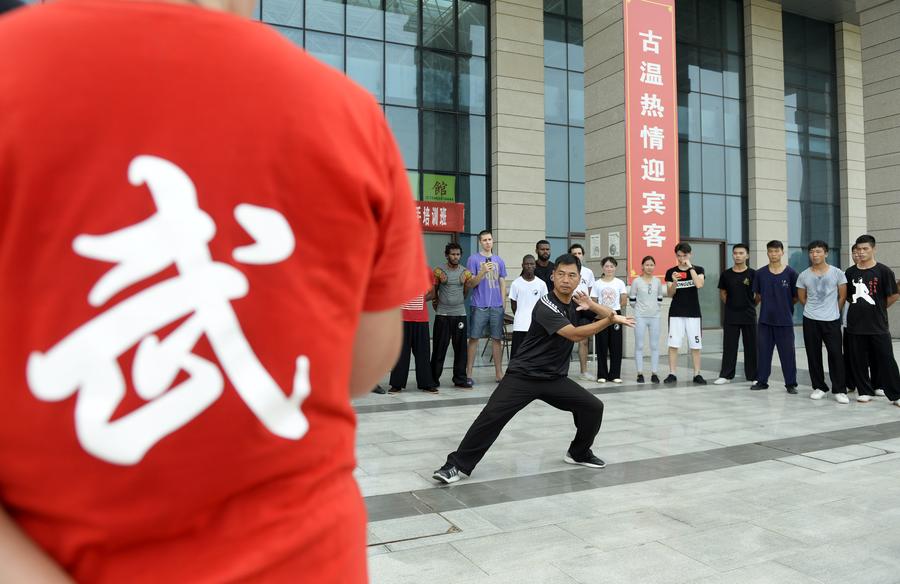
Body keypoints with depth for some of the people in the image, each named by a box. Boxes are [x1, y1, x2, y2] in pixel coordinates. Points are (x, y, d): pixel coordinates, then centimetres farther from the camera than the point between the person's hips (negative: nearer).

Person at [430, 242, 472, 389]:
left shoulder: (465, 272, 6)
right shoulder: (439, 271, -1)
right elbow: (433, 291, 9)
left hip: (460, 314, 2)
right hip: (442, 315, -2)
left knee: (460, 348, 4)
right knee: (439, 348, 1)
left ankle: (460, 379, 13)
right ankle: (434, 378, 10)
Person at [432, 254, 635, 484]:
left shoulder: (576, 302, 4)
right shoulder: (545, 307, -19)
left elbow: (608, 315, 8)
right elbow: (574, 334, -26)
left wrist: (592, 305, -13)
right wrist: (610, 319, -25)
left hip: (555, 378, 7)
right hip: (523, 376, -7)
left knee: (593, 407, -1)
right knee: (492, 415, -20)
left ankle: (579, 453, 24)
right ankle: (456, 465, -9)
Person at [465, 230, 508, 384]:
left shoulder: (499, 260, 13)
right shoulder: (473, 259, 0)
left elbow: (502, 284, 16)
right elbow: (469, 285, -4)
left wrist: (503, 304, 9)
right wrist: (482, 272, -17)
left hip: (497, 306, 4)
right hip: (479, 306, -4)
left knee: (497, 339, 7)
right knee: (474, 338, 0)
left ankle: (499, 372, 16)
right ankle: (468, 373, 6)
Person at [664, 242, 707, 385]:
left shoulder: (698, 270, 3)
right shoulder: (671, 272, 4)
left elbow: (699, 284, -17)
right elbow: (670, 293, 0)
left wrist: (690, 267, -15)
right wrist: (674, 281, -18)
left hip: (693, 313, 0)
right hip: (676, 313, 0)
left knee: (695, 345, 2)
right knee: (673, 344, -2)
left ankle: (697, 374, 10)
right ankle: (672, 374, 3)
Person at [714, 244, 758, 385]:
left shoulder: (753, 274, -5)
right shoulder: (726, 274, 1)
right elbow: (722, 293, 12)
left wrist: (750, 305, 4)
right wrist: (731, 304, 7)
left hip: (749, 316, -1)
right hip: (731, 316, 2)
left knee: (751, 346, 5)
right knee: (729, 346, 5)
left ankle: (752, 376, 14)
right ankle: (726, 375, 12)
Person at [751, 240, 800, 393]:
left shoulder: (791, 273, -4)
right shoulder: (761, 273, 1)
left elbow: (796, 296, 4)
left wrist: (785, 306, 7)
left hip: (785, 320, -2)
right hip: (765, 319, 2)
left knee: (787, 352, 4)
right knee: (763, 351, 9)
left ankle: (791, 383, 13)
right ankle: (762, 381, 19)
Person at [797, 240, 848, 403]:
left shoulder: (837, 273, -1)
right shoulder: (803, 275, 3)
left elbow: (842, 297, 6)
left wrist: (833, 311, 10)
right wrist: (814, 309, 12)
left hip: (832, 320, -2)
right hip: (810, 320, 2)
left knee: (836, 354, -4)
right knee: (813, 355, 5)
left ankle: (839, 390, 4)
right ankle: (819, 387, 17)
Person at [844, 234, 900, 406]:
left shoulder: (883, 271, -4)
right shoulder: (850, 272, 6)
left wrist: (878, 308, 5)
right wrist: (859, 307, 10)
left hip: (878, 325, -3)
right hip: (855, 325, 3)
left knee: (886, 360, 0)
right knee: (859, 360, 8)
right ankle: (865, 391, 20)